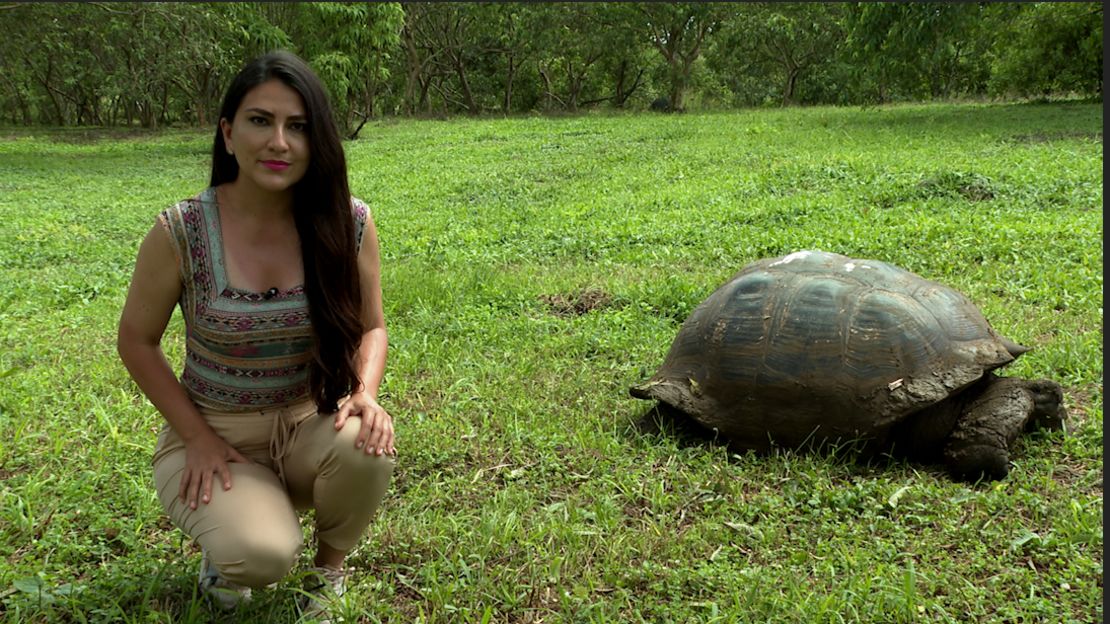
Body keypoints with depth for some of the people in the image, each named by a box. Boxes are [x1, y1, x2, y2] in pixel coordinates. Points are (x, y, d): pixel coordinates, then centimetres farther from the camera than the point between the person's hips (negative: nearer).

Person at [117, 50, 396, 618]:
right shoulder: (180, 232, -17)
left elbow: (370, 326, 2)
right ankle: (225, 546, 13)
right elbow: (137, 342, -4)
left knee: (365, 448, -31)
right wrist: (199, 440, -10)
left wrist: (365, 394, -18)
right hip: (211, 437, -2)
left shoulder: (348, 223, -11)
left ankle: (330, 565, 4)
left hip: (308, 428, 3)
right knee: (263, 556, -29)